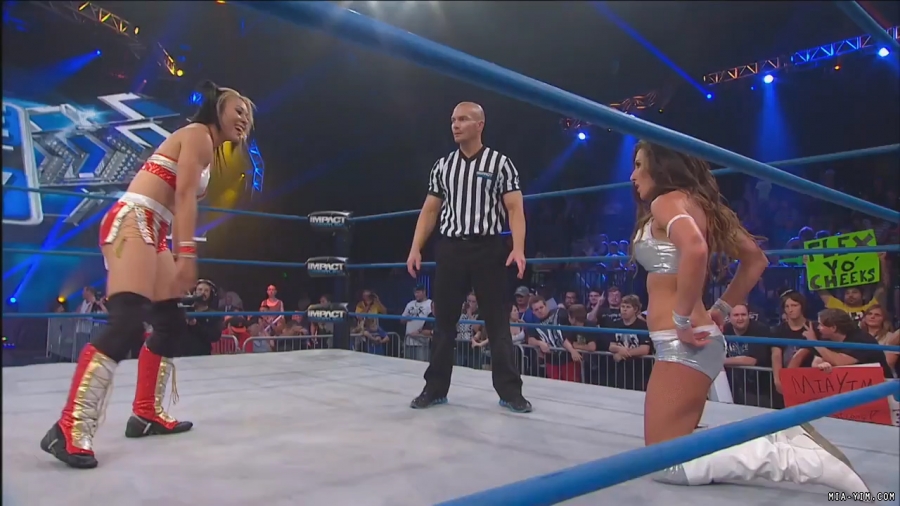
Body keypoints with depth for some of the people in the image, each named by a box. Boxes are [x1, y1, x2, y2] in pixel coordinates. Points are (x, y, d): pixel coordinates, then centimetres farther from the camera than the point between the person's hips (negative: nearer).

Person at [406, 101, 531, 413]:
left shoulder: (500, 163, 2)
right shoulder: (442, 166, 13)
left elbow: (514, 209, -4)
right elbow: (429, 210, 14)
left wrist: (518, 248, -18)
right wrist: (416, 248, 4)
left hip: (488, 249, -3)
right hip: (451, 249, 3)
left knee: (498, 322, 0)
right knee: (444, 321, 7)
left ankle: (509, 391, 9)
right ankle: (435, 388, 17)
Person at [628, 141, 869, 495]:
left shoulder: (666, 201, -10)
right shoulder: (695, 203, 17)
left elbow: (695, 249, -33)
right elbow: (755, 259, 24)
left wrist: (682, 319, -23)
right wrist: (721, 309, 21)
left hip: (680, 344, -10)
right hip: (692, 345, 10)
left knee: (666, 462, -5)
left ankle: (784, 455, -10)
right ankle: (779, 438, 9)